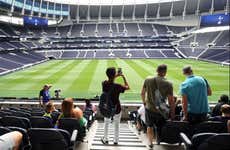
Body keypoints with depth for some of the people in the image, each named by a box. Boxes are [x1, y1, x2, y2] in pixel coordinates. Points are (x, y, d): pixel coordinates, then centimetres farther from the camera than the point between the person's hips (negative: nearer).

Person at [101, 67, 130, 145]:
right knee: (116, 124, 20)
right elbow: (127, 87, -9)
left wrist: (116, 76, 10)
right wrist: (123, 77, -4)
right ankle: (116, 140, 32)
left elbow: (109, 80, 8)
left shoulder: (104, 84, -16)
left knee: (106, 123, 25)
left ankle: (105, 139, 35)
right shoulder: (117, 86, -27)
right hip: (116, 109, -3)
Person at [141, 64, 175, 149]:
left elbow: (142, 93, 4)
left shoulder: (148, 80, -8)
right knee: (160, 129, 16)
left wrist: (144, 102, 22)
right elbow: (171, 101, -13)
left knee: (150, 126, 23)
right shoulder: (168, 84, -16)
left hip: (149, 108, 3)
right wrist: (172, 113, 0)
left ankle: (150, 143, 37)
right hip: (160, 110, -3)